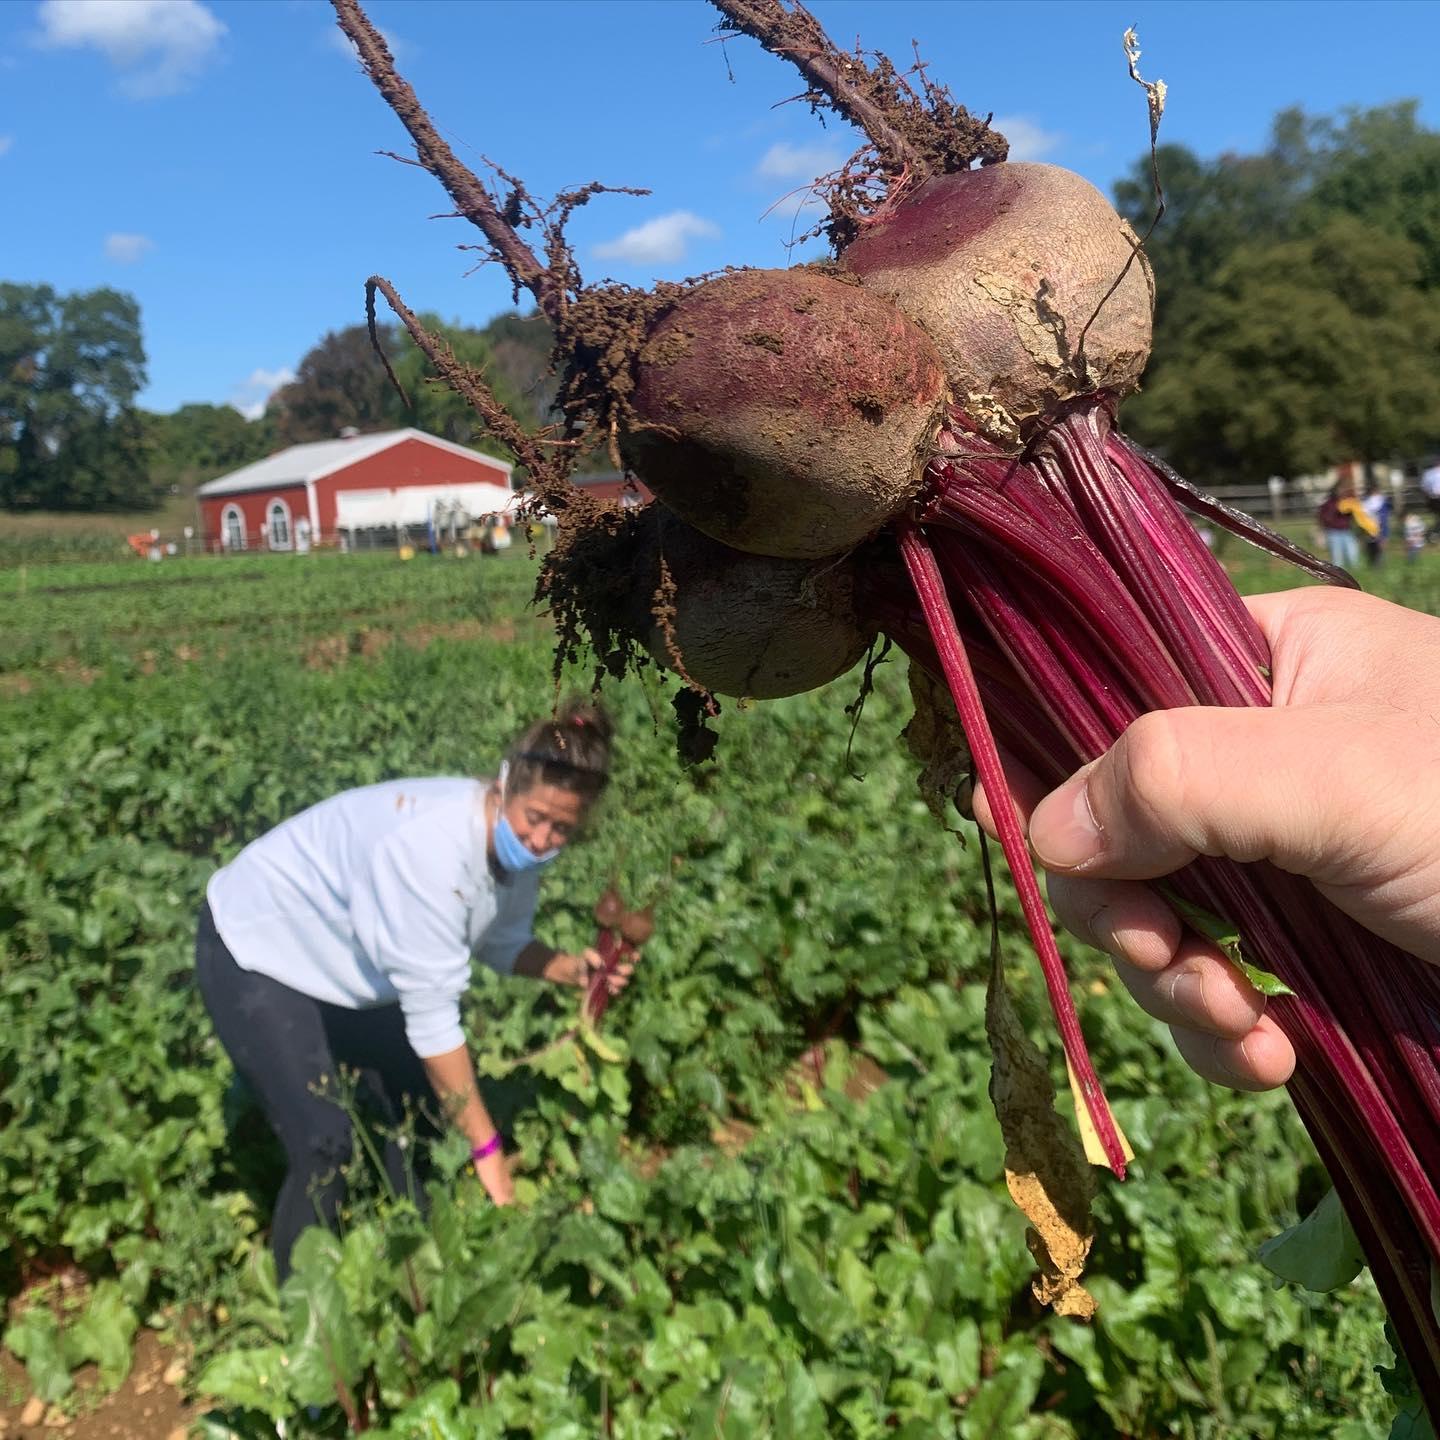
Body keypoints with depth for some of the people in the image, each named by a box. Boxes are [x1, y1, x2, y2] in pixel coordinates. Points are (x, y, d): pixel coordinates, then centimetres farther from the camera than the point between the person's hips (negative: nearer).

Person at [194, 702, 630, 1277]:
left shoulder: (512, 842, -16)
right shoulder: (431, 844, -40)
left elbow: (504, 942, 0)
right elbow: (431, 1013, -36)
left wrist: (570, 967, -21)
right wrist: (486, 1146, -29)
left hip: (342, 959, 8)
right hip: (256, 949, -8)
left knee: (420, 1109, 9)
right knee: (323, 1143, -13)